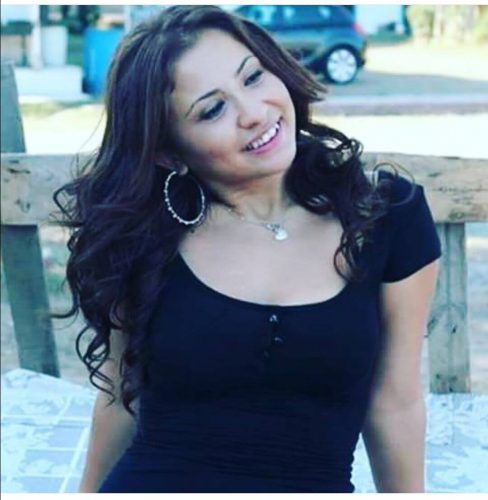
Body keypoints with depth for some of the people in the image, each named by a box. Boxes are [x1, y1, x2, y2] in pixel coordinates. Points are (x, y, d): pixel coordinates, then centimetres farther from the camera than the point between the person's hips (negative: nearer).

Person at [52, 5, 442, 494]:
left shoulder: (389, 213, -10)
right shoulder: (138, 234, -10)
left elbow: (394, 404, -2)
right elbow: (122, 393, 3)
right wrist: (89, 492, 12)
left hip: (317, 483, 1)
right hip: (150, 480, 0)